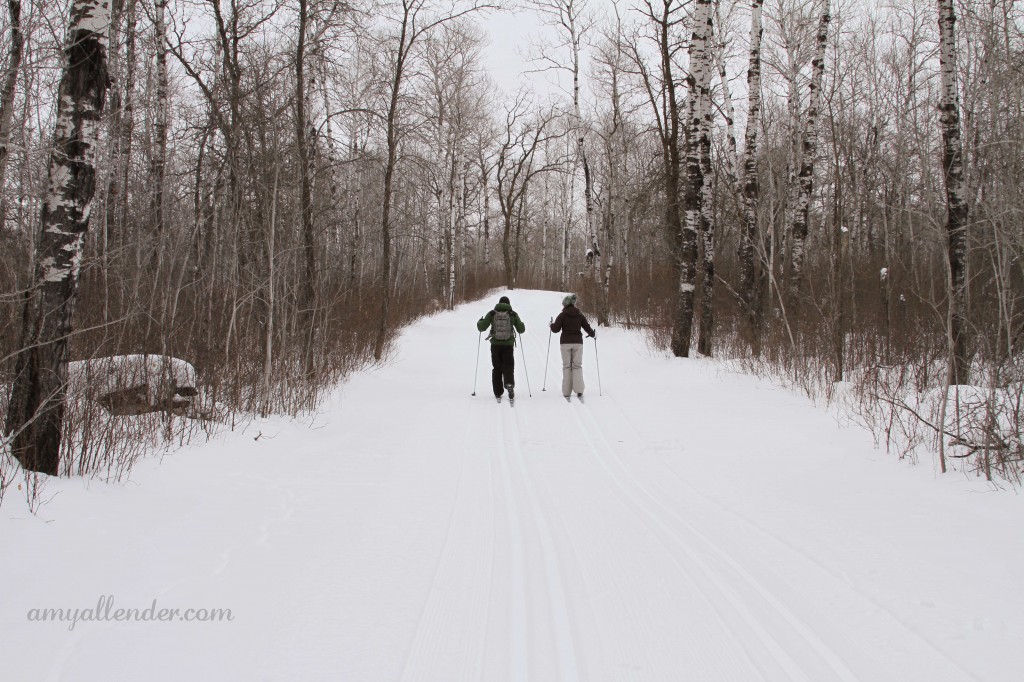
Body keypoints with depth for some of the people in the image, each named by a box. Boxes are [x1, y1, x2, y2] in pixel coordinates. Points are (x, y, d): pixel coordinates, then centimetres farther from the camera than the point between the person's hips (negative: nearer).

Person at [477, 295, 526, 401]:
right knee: (508, 367, 4)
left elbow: (482, 327, -2)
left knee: (496, 368, 12)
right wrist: (522, 324, 26)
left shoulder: (492, 313, 0)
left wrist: (479, 322, 20)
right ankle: (509, 384, -26)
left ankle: (498, 393, 13)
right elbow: (521, 330, 4)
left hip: (495, 344, 1)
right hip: (508, 344, -1)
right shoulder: (513, 314, 1)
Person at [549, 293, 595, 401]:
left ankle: (566, 392, -1)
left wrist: (551, 325, 13)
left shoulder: (562, 315, -4)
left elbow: (556, 329, -9)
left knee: (566, 366, 3)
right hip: (577, 342, 1)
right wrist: (593, 335, 25)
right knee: (577, 365, 3)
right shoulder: (579, 315, 3)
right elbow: (587, 327, 6)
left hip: (565, 343, -1)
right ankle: (579, 391, -9)